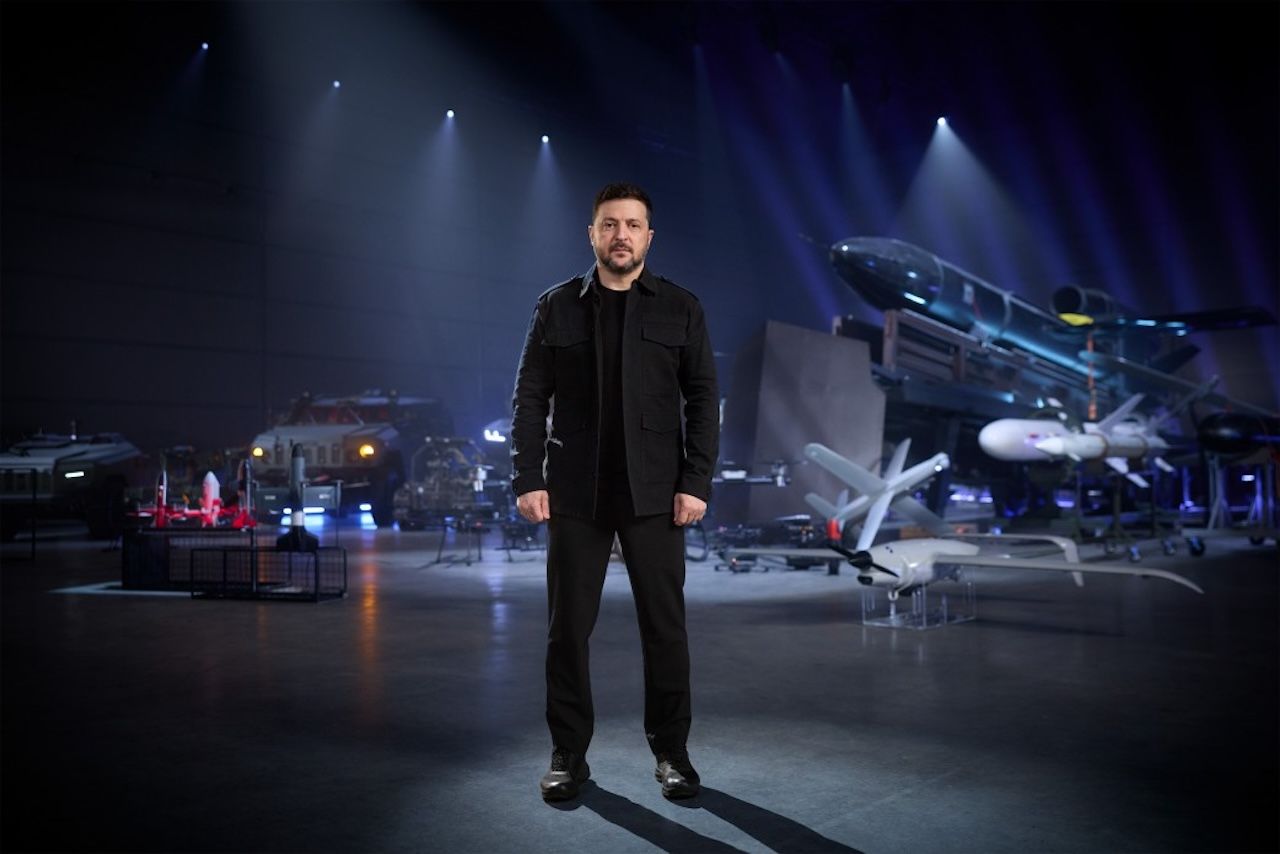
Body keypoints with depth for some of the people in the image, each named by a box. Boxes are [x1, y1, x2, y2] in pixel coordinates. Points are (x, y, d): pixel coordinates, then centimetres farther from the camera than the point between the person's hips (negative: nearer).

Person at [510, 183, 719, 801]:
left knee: (665, 625, 5)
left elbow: (703, 401, 2)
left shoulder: (681, 309, 4)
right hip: (574, 493, 1)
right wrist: (527, 481, -5)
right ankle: (568, 754, 20)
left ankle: (671, 751, 20)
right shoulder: (557, 307, 6)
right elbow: (530, 399, 3)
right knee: (567, 627, 6)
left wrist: (696, 483, -6)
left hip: (654, 493, 0)